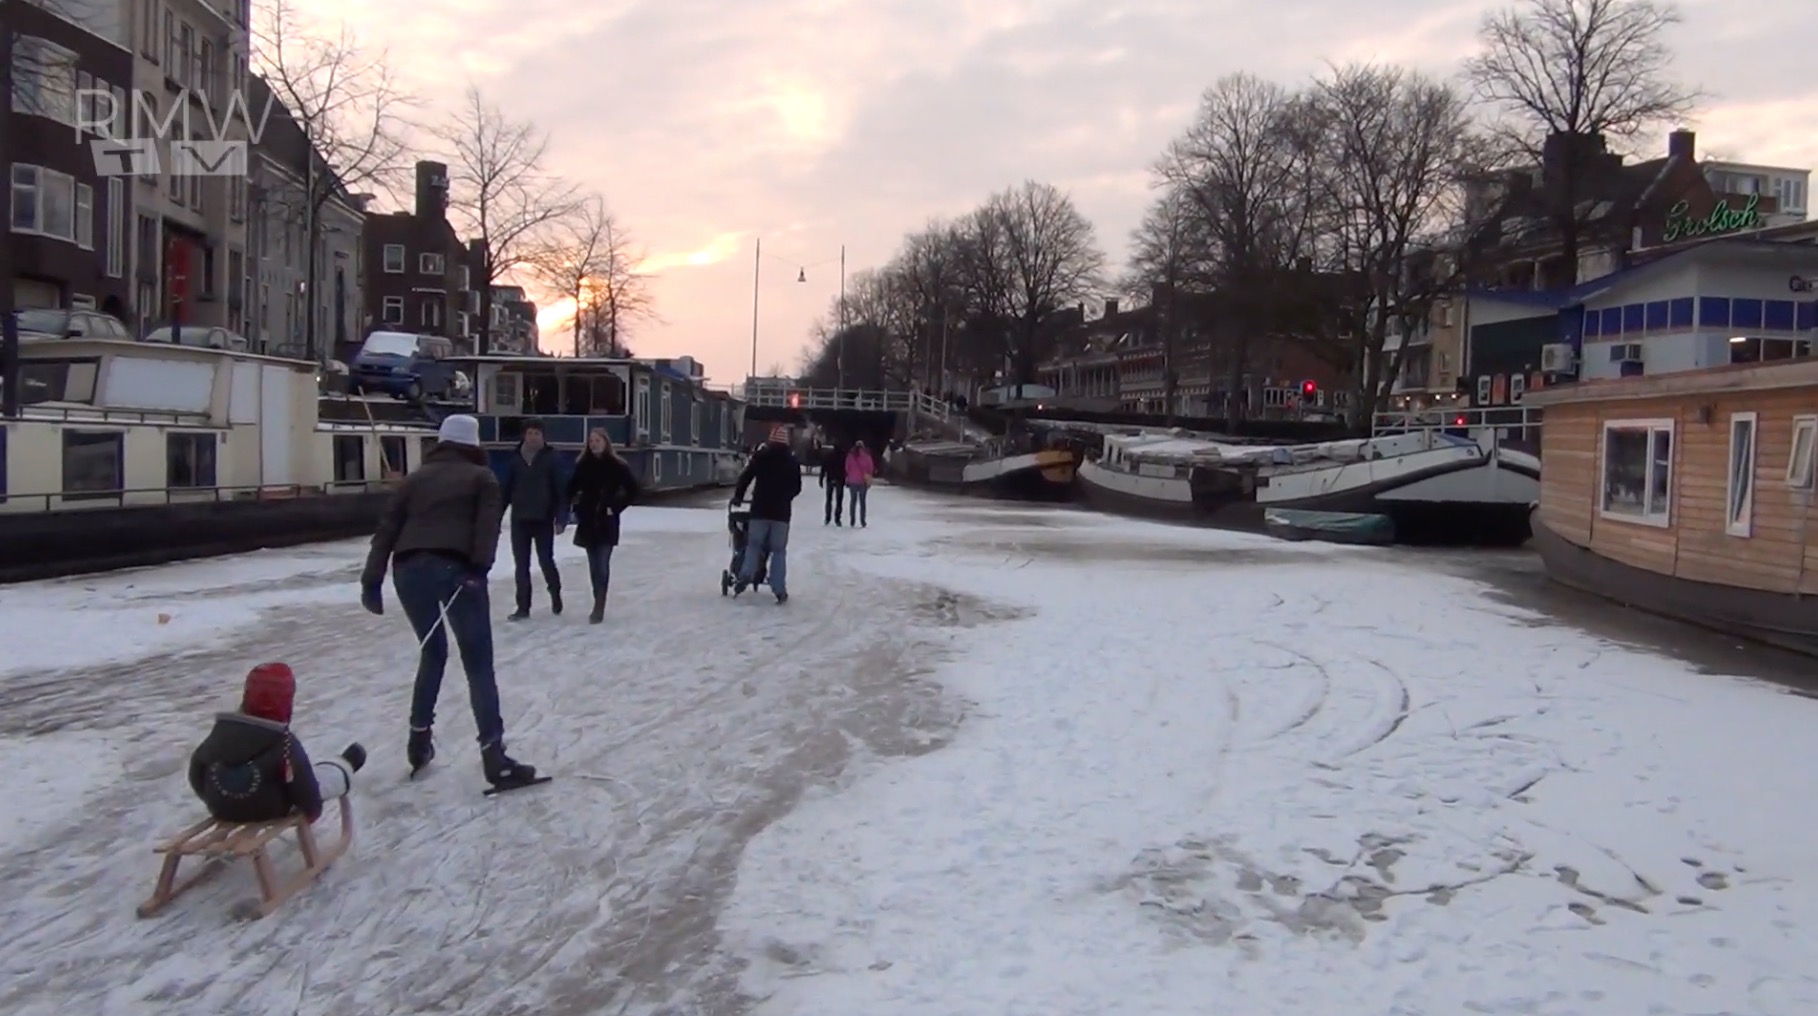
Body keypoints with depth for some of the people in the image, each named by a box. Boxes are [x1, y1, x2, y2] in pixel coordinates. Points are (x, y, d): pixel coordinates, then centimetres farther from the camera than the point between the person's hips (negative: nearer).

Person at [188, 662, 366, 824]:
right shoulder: (284, 743, -25)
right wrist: (312, 811, 3)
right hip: (269, 811, -5)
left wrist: (212, 798, 21)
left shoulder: (221, 730, -10)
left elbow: (196, 768, 3)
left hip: (221, 808, 5)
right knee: (320, 778, 17)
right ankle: (345, 768, 46)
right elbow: (304, 787, -17)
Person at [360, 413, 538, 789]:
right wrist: (478, 569, -15)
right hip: (455, 569, -4)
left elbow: (387, 530, 14)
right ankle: (494, 757, -7)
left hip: (409, 570, 4)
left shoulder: (416, 478, 23)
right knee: (478, 664, -2)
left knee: (432, 652, 25)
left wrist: (372, 580, 11)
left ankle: (419, 738, 28)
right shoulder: (481, 477, 15)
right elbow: (487, 526, -5)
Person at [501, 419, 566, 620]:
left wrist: (561, 519, -13)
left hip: (543, 519, -3)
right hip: (519, 519, 3)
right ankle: (523, 607, 10)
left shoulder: (550, 460, -3)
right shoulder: (516, 460, 5)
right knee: (521, 564, 4)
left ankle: (555, 594, 28)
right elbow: (506, 491, 8)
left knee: (545, 560, 1)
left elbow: (560, 491, -5)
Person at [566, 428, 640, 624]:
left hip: (607, 521, -3)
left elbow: (633, 490, -3)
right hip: (588, 520, 3)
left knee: (602, 564, -10)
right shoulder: (582, 465, 3)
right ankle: (599, 604, 21)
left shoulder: (617, 466, -6)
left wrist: (615, 507, -6)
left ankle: (599, 607, -9)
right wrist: (577, 509, 1)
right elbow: (572, 489, 12)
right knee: (594, 564, 9)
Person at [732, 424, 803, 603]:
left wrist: (738, 496, 13)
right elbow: (797, 487, 11)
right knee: (779, 550, 3)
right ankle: (779, 589, -2)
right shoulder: (793, 460, 6)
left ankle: (745, 575, -8)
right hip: (782, 511, 0)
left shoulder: (761, 455, 1)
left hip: (760, 508, 0)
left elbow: (746, 477, -1)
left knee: (754, 544, 12)